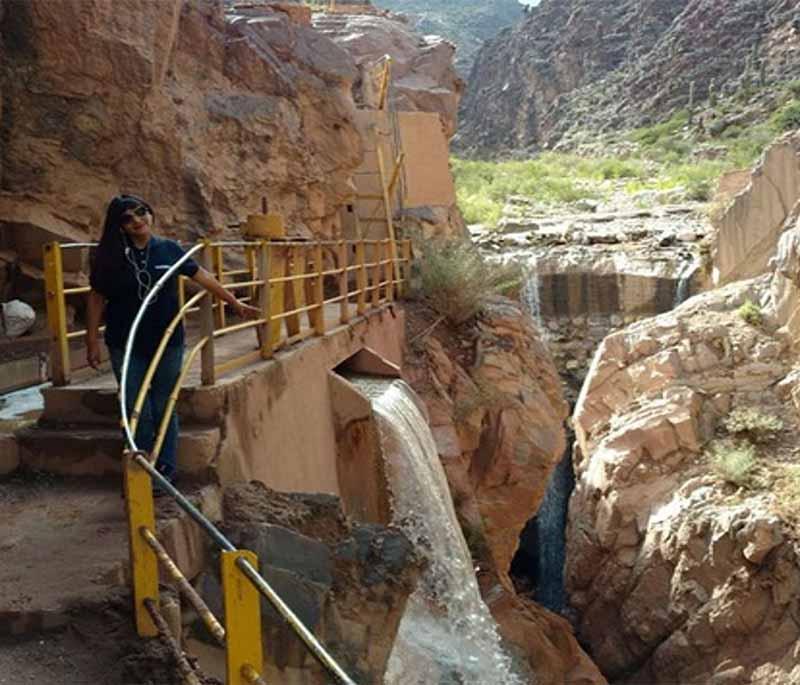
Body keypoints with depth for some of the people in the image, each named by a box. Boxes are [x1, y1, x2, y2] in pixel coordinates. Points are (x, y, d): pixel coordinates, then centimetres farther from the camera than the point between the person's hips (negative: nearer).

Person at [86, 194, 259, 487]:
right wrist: (92, 342, -2)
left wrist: (235, 303, 9)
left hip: (167, 343, 1)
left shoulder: (168, 249, -1)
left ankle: (166, 471, 20)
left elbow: (202, 277, 6)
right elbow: (97, 298, -1)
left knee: (164, 410, 8)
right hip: (126, 347, -1)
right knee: (137, 413, 3)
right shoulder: (111, 256, -5)